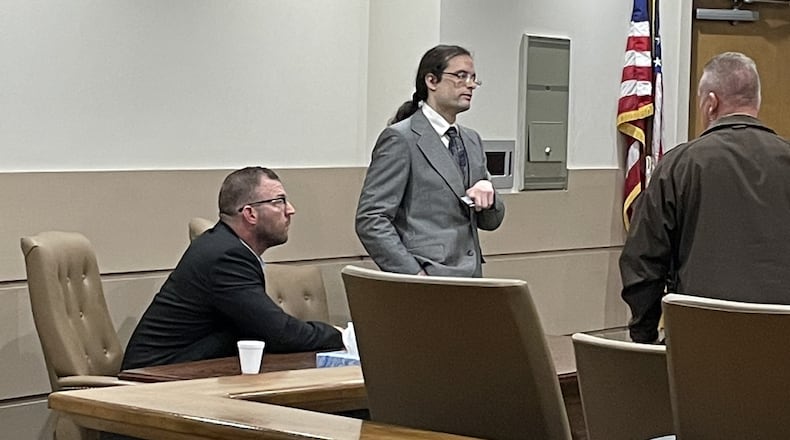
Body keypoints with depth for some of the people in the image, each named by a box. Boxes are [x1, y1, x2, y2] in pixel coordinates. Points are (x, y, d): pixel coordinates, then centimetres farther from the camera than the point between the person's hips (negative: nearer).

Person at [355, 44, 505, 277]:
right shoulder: (400, 138, -5)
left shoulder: (471, 140, 17)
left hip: (469, 284, 6)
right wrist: (415, 275, -18)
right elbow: (370, 220, -11)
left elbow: (490, 222, 21)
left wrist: (487, 194, -1)